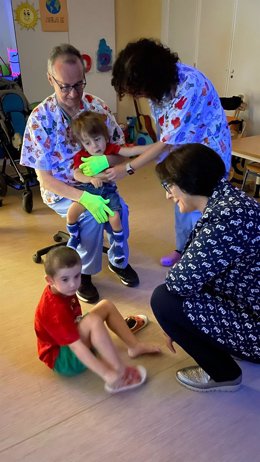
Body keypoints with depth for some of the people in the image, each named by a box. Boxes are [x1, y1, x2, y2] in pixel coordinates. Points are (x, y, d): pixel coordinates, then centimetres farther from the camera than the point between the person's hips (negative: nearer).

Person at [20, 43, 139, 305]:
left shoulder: (97, 106, -7)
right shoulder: (40, 118, -18)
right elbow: (44, 178, -18)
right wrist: (84, 197, -33)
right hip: (61, 191, -3)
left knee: (119, 209, -24)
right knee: (92, 216, -30)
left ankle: (118, 260, 5)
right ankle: (83, 272, -3)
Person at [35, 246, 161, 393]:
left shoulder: (61, 290, -8)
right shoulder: (56, 309, -35)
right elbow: (76, 347, -38)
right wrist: (106, 374, -40)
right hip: (60, 357, -10)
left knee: (107, 305, 6)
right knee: (93, 321, -35)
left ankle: (135, 346, 9)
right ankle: (120, 373, -28)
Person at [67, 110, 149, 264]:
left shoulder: (111, 149, -3)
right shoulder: (81, 156, -2)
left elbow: (131, 151, -13)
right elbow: (77, 174, -16)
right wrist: (91, 178, -37)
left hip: (108, 189, 0)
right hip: (88, 188, 1)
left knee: (115, 218, -21)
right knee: (72, 212, -19)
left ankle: (119, 246, 8)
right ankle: (74, 237, 13)